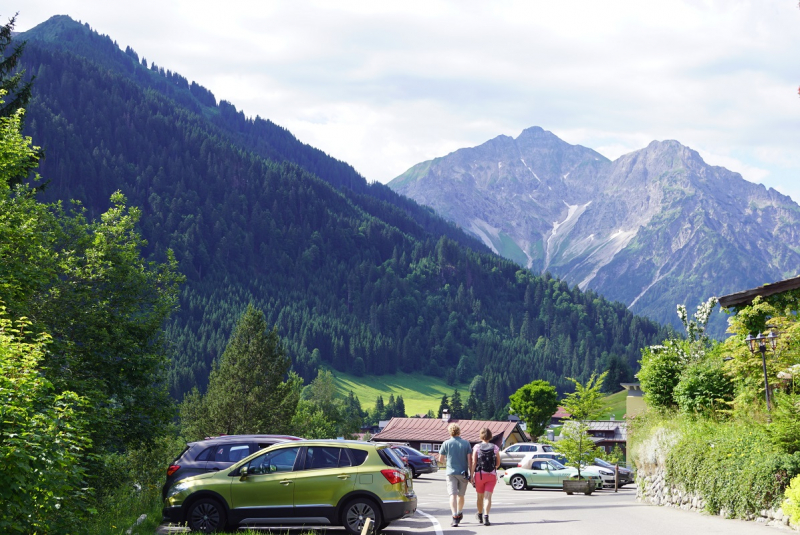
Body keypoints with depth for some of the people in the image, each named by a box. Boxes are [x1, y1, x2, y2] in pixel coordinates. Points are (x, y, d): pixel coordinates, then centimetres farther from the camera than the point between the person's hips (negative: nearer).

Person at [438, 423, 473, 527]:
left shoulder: (446, 443, -1)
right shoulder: (466, 443, 0)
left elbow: (440, 459, 4)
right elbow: (469, 459, -3)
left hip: (451, 472, -2)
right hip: (463, 473, 2)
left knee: (453, 495, -8)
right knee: (461, 495, 17)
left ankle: (455, 517, -22)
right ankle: (459, 514, 35)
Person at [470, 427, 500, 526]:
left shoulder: (477, 447, -3)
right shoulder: (495, 448, 1)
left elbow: (473, 462, -9)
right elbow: (498, 463, 7)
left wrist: (471, 476, -7)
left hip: (479, 474, 0)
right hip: (491, 475, 0)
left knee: (480, 496, 17)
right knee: (488, 496, -5)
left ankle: (480, 515, 36)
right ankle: (486, 517, -22)